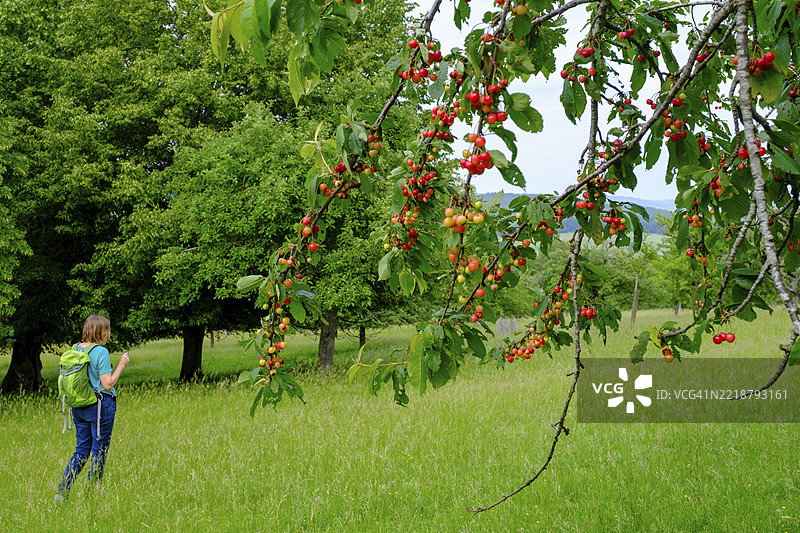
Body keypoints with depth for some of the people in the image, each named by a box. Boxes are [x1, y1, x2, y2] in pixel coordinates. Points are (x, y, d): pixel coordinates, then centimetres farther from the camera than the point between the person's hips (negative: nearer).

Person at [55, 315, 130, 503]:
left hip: (79, 406, 7)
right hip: (101, 405, -7)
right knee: (99, 450, 6)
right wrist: (121, 364, -8)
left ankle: (62, 490, 5)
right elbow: (108, 384, -17)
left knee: (81, 450, 14)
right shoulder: (101, 352, -16)